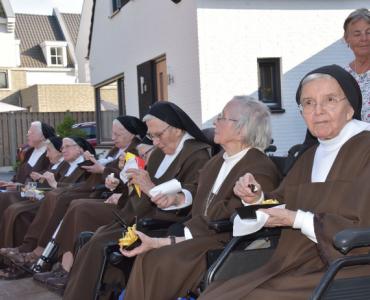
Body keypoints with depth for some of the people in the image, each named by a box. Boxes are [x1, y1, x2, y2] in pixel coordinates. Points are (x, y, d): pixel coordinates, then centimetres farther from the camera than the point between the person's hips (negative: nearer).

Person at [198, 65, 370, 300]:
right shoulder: (311, 156, 16)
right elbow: (280, 206, 17)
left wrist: (296, 219, -16)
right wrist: (256, 199, -5)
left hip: (342, 277, -7)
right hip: (297, 268, 7)